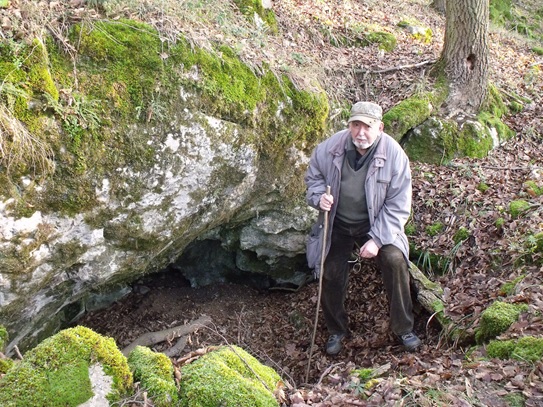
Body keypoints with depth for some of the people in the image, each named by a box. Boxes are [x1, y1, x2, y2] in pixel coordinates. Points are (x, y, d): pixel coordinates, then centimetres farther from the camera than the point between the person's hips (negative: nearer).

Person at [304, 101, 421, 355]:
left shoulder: (394, 155, -19)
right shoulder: (330, 148, -14)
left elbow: (398, 206, -15)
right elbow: (313, 177, 6)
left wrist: (376, 239, -22)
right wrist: (319, 196, -18)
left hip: (377, 225, -2)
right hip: (337, 225, 2)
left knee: (395, 260, -24)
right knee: (329, 275, -5)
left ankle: (403, 328, -2)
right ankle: (337, 330, 24)